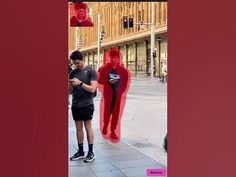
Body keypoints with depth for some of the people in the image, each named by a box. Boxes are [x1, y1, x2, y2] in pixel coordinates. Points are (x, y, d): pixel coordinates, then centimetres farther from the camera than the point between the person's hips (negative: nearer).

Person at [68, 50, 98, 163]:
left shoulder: (91, 71, -6)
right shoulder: (73, 73, 10)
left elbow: (93, 89, -13)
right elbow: (70, 91, 13)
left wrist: (80, 83, -23)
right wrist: (69, 84, -9)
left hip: (87, 105, -5)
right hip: (75, 105, 5)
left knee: (88, 127, 0)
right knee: (78, 128, 10)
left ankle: (91, 152, 8)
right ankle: (80, 151, 19)